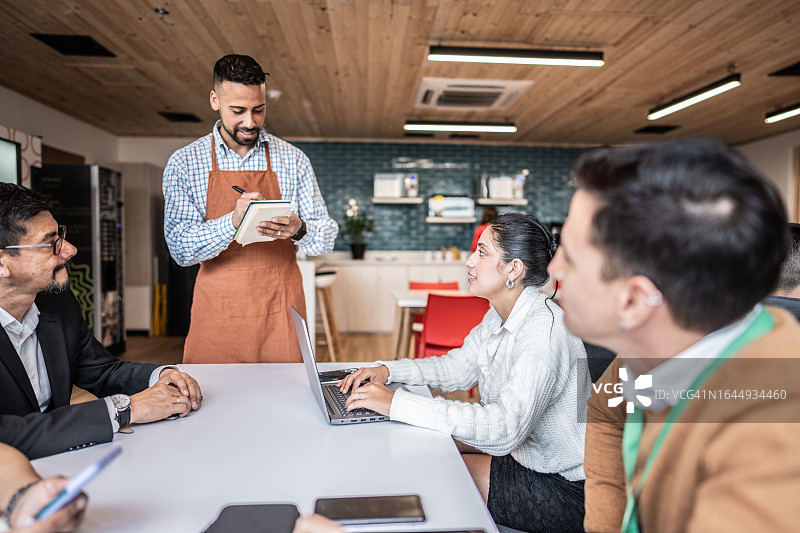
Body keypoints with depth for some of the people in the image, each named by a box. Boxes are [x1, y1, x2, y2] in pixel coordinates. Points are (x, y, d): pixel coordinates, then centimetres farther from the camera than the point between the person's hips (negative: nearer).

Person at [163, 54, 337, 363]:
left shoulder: (293, 160, 4)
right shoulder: (183, 163, 1)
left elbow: (327, 237, 2)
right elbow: (179, 249, -6)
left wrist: (298, 230, -20)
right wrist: (232, 223, -24)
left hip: (280, 314, 1)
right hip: (216, 314, 0)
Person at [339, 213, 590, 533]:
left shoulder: (544, 327, -28)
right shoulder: (498, 317, 2)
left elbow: (505, 428, -36)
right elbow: (457, 368, 13)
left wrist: (396, 403, -37)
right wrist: (387, 371, -2)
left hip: (562, 488, -8)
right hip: (521, 456, 8)